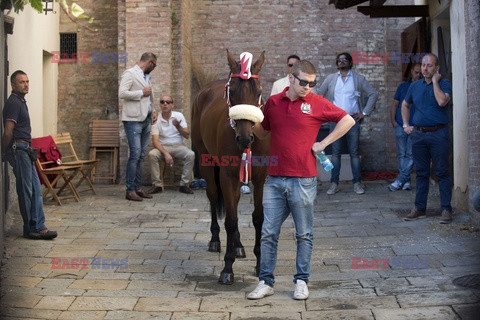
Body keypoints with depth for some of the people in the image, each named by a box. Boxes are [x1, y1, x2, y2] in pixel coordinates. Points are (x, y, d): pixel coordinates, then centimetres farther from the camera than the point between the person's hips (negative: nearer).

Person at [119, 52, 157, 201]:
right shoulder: (130, 73, -4)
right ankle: (130, 190, -8)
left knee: (141, 155, 8)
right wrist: (142, 93, -12)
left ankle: (138, 187, 13)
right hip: (133, 120, -8)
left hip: (146, 120, 8)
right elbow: (122, 93, -17)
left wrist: (153, 111, 14)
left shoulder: (146, 76, 21)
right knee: (135, 154, -11)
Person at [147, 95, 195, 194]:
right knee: (152, 154, -31)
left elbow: (187, 136, -1)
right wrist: (165, 153, -28)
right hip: (163, 146, -1)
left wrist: (178, 126, -20)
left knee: (191, 154, -29)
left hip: (178, 146, 1)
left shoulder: (179, 116, 1)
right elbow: (155, 141, -13)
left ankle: (184, 184, -18)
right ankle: (157, 185, -19)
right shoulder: (157, 120, -4)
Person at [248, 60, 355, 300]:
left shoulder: (317, 103, -2)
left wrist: (323, 143, -3)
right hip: (275, 179, 3)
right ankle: (266, 282, 16)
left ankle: (302, 281, 21)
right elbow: (263, 133, 19)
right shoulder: (273, 102, 7)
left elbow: (347, 120, 2)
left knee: (304, 234, 8)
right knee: (268, 233, 5)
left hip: (303, 180, -3)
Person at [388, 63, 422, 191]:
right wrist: (393, 120, 1)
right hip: (400, 126, 2)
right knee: (401, 154, 2)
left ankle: (400, 181, -3)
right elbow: (395, 105, 14)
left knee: (410, 155, -5)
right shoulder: (403, 86, 13)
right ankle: (406, 181, 8)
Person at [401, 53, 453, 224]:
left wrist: (435, 81, -13)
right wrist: (406, 125, 16)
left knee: (442, 172, -2)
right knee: (421, 173, 10)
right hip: (418, 134, 5)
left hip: (438, 134, -5)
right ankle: (419, 208, 16)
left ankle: (446, 209, 4)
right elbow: (405, 105, 27)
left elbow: (442, 101, -22)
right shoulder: (415, 86, 12)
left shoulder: (444, 83, -3)